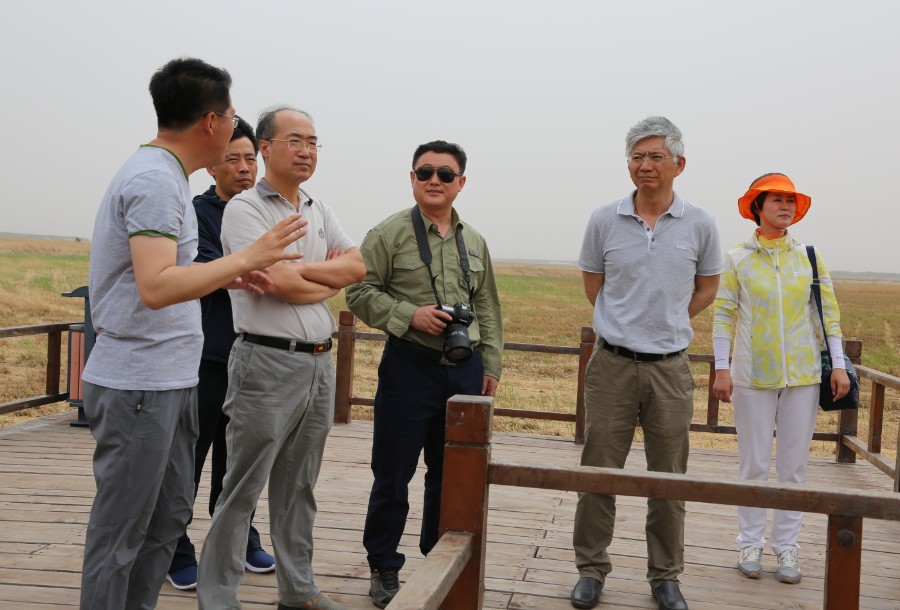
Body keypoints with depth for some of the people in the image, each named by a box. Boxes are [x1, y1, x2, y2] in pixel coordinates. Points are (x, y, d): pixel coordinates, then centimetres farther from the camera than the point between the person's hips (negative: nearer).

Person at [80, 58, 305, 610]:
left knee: (170, 513, 17)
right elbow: (155, 287, -28)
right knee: (121, 532, 0)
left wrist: (229, 278, 12)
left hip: (172, 380, 10)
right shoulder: (156, 180, -17)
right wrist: (247, 258, -22)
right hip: (139, 384, -10)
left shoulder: (163, 174, 14)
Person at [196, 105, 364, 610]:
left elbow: (357, 267, 4)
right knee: (244, 487, 0)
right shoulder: (245, 208, -6)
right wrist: (331, 281, -1)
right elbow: (277, 283, -18)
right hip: (268, 363, -7)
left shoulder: (319, 210, 15)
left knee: (299, 487, 15)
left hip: (320, 363, 7)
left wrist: (298, 270, -10)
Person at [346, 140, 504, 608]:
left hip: (465, 371, 5)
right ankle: (383, 568, 19)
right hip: (409, 366, -4)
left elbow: (487, 309, 15)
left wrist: (491, 366, 11)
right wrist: (410, 315, -18)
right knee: (393, 474, 3)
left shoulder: (474, 241, 12)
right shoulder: (389, 234, -4)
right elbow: (360, 292, -6)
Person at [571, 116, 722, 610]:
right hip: (612, 364, 0)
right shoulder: (604, 221, 0)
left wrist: (667, 325, 11)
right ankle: (591, 569, 20)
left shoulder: (699, 225, 0)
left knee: (669, 478, 9)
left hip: (670, 368, 1)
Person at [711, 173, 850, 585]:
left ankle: (787, 546, 16)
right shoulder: (736, 259, 0)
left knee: (794, 465, 6)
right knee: (754, 463, 4)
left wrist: (838, 364, 1)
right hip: (753, 376, -2)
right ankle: (751, 543, 16)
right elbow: (723, 315, -1)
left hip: (803, 376, 2)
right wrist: (722, 369, -6)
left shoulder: (810, 257, 6)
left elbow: (828, 314, 7)